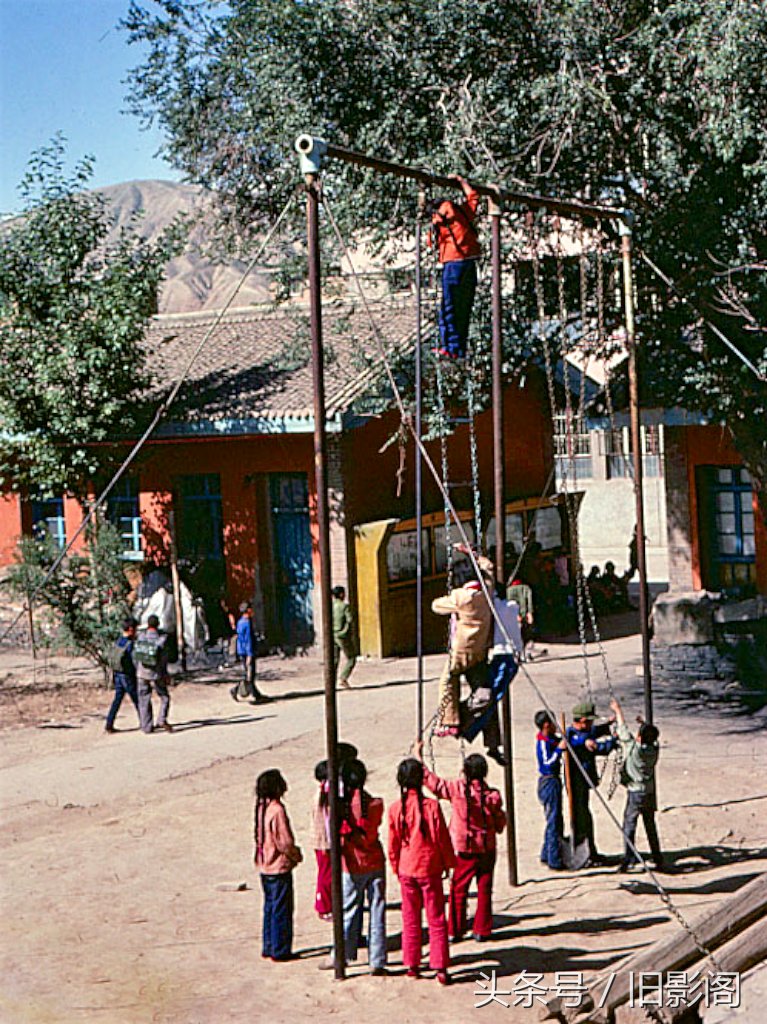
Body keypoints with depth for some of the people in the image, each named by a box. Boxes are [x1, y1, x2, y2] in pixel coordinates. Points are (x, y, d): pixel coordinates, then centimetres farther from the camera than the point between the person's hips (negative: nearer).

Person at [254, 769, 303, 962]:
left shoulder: (261, 807, 5)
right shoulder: (277, 810, -21)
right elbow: (284, 842, -22)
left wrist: (293, 852, 14)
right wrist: (297, 855, -2)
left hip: (265, 867, 8)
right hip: (279, 867, -8)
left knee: (270, 907, 17)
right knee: (281, 910, 1)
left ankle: (268, 948, 22)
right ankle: (279, 951, 7)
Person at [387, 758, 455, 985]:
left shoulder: (395, 809, -6)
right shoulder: (431, 805, -13)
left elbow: (393, 844, 1)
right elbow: (442, 838, -6)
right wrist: (448, 863, 8)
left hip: (406, 870, 2)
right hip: (430, 868, -2)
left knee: (410, 920, 13)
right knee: (436, 920, 4)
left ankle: (412, 965, 17)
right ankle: (440, 968, 2)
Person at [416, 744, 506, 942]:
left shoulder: (457, 789, -14)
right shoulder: (493, 795, -9)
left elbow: (432, 781, -5)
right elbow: (500, 824, 0)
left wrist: (418, 757, 4)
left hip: (464, 849, -1)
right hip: (487, 849, 1)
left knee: (459, 889, 9)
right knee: (484, 889, 10)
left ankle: (455, 930, 12)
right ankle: (482, 930, 14)